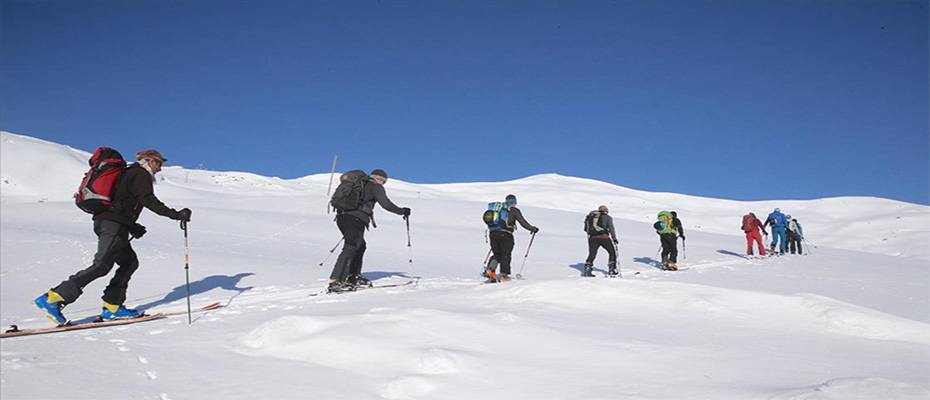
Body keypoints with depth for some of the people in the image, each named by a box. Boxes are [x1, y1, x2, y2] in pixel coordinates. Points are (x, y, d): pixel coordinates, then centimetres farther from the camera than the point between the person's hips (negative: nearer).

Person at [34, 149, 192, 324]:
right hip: (114, 225, -10)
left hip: (104, 221, 10)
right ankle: (52, 298, -18)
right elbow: (149, 200, -13)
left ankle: (112, 307, 4)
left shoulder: (129, 173, 27)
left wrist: (132, 226, 26)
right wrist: (175, 215, -13)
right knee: (101, 265, -15)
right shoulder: (141, 174, -1)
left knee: (129, 262, 10)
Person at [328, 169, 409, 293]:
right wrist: (402, 211, 6)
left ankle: (354, 277, 22)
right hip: (356, 219, -9)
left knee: (360, 246, 22)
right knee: (350, 248, -13)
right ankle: (335, 282, -23)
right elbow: (386, 204, -4)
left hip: (341, 217, 9)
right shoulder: (375, 186, 5)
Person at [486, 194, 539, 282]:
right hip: (505, 235, -5)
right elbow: (523, 222, 1)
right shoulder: (514, 210, 2)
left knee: (497, 254, 15)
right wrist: (533, 229, 14)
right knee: (506, 255, 6)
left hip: (492, 234, 5)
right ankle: (504, 274, -1)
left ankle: (490, 269, -5)